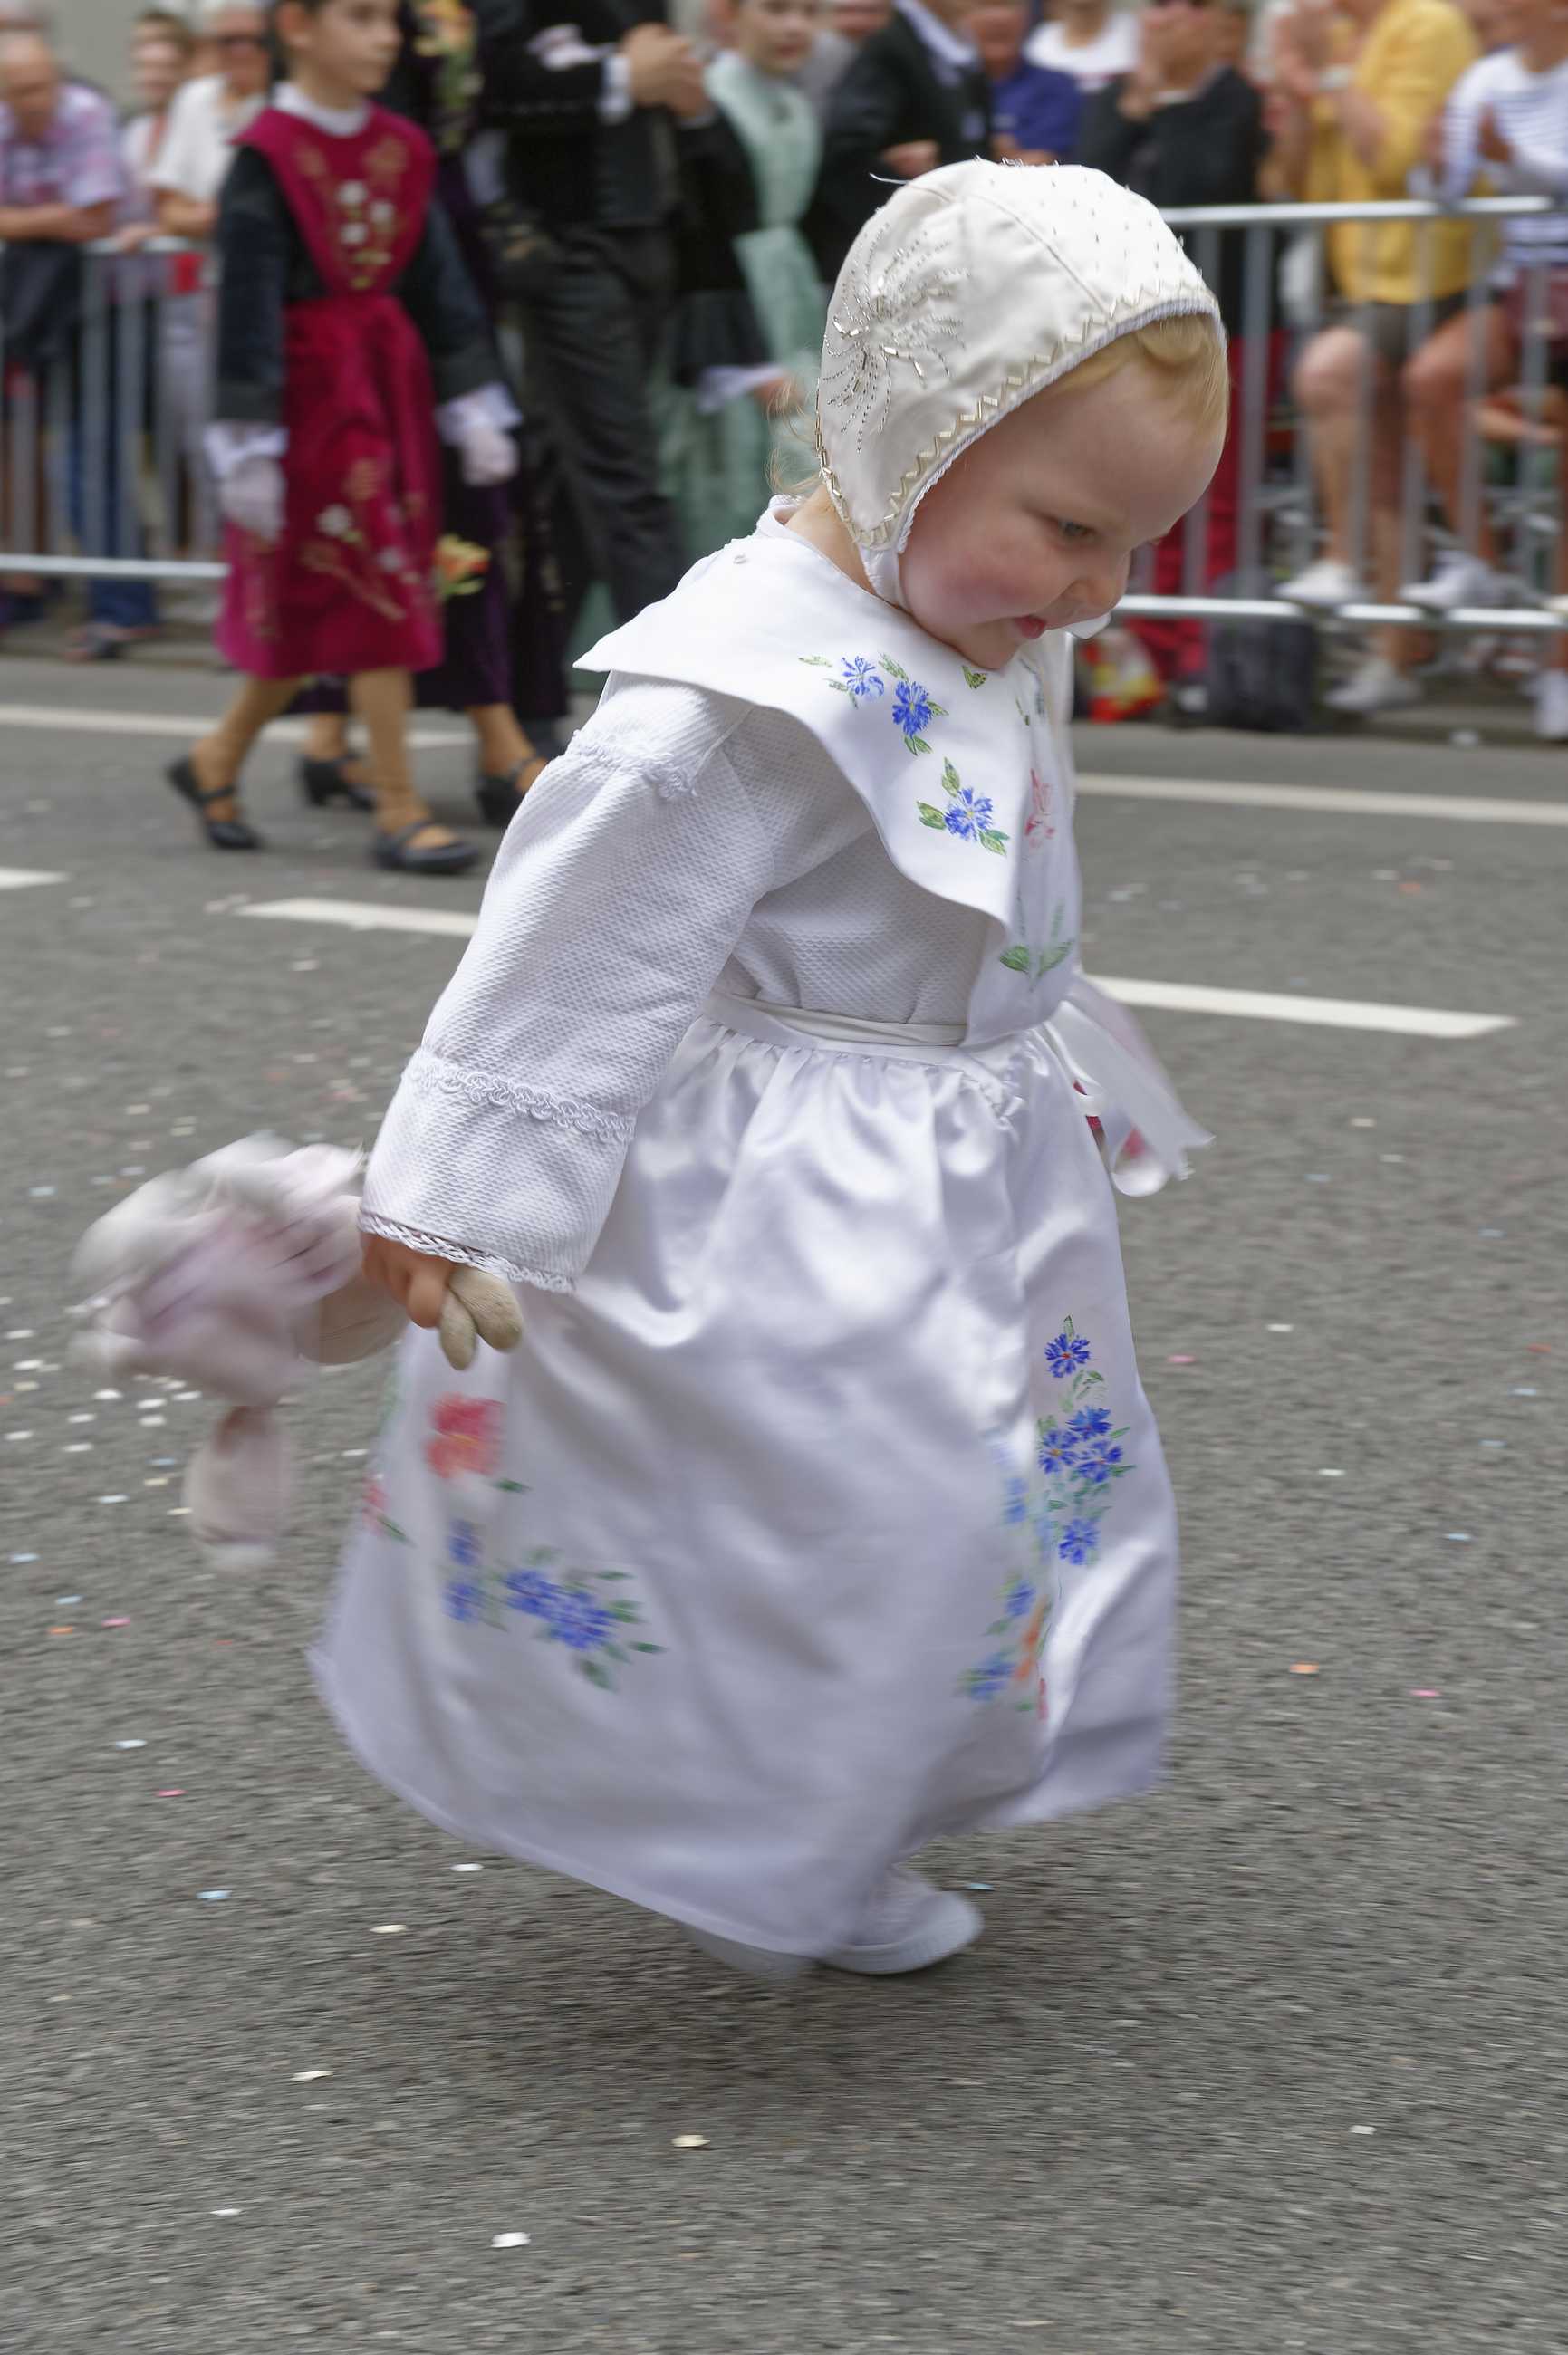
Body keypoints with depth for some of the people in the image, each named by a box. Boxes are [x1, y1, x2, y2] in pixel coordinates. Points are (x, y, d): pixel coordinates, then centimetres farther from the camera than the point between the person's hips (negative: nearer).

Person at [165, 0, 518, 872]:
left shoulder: (403, 149, 8)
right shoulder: (268, 156, -11)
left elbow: (442, 282, 13)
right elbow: (248, 305, -12)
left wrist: (474, 408, 11)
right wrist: (249, 447, -14)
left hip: (392, 386, 7)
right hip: (312, 392, -7)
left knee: (314, 612, 11)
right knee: (372, 598, -6)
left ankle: (216, 762, 28)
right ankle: (400, 812, 0)